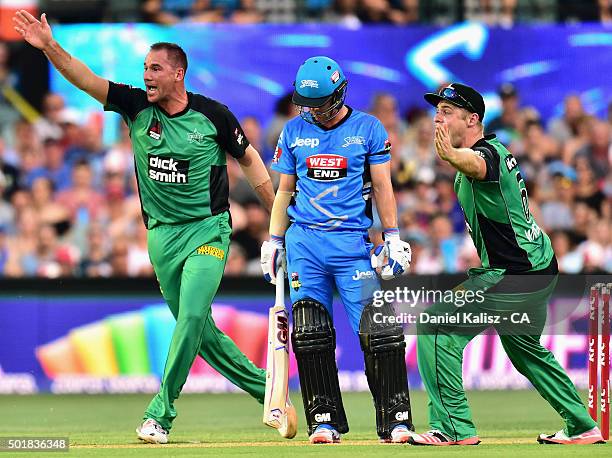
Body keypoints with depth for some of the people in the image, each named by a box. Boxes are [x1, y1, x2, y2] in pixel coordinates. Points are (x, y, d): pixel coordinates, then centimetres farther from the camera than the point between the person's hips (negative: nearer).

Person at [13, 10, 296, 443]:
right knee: (196, 328, 8)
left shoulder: (213, 114, -6)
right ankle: (264, 386, 24)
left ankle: (160, 413, -15)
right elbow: (86, 78, -10)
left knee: (192, 317, -18)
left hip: (208, 231, -4)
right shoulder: (137, 106, -1)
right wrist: (50, 46, -26)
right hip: (162, 236, 4)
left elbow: (248, 158, 6)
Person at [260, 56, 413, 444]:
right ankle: (324, 421, 3)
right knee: (310, 335, -4)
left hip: (352, 240, -2)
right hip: (304, 241, 2)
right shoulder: (294, 132, 11)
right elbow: (285, 191, 16)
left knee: (379, 331, -10)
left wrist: (393, 238, -2)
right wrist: (274, 242, 10)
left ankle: (396, 421, -5)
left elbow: (382, 187, 4)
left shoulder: (367, 128, 3)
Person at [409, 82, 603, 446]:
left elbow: (477, 166, -45)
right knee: (525, 348, 28)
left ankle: (454, 427, -12)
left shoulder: (487, 152, -19)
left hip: (513, 275, -11)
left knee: (436, 325, -13)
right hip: (539, 267, 11)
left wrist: (453, 156, -66)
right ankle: (582, 426, 34)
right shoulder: (495, 151, 12)